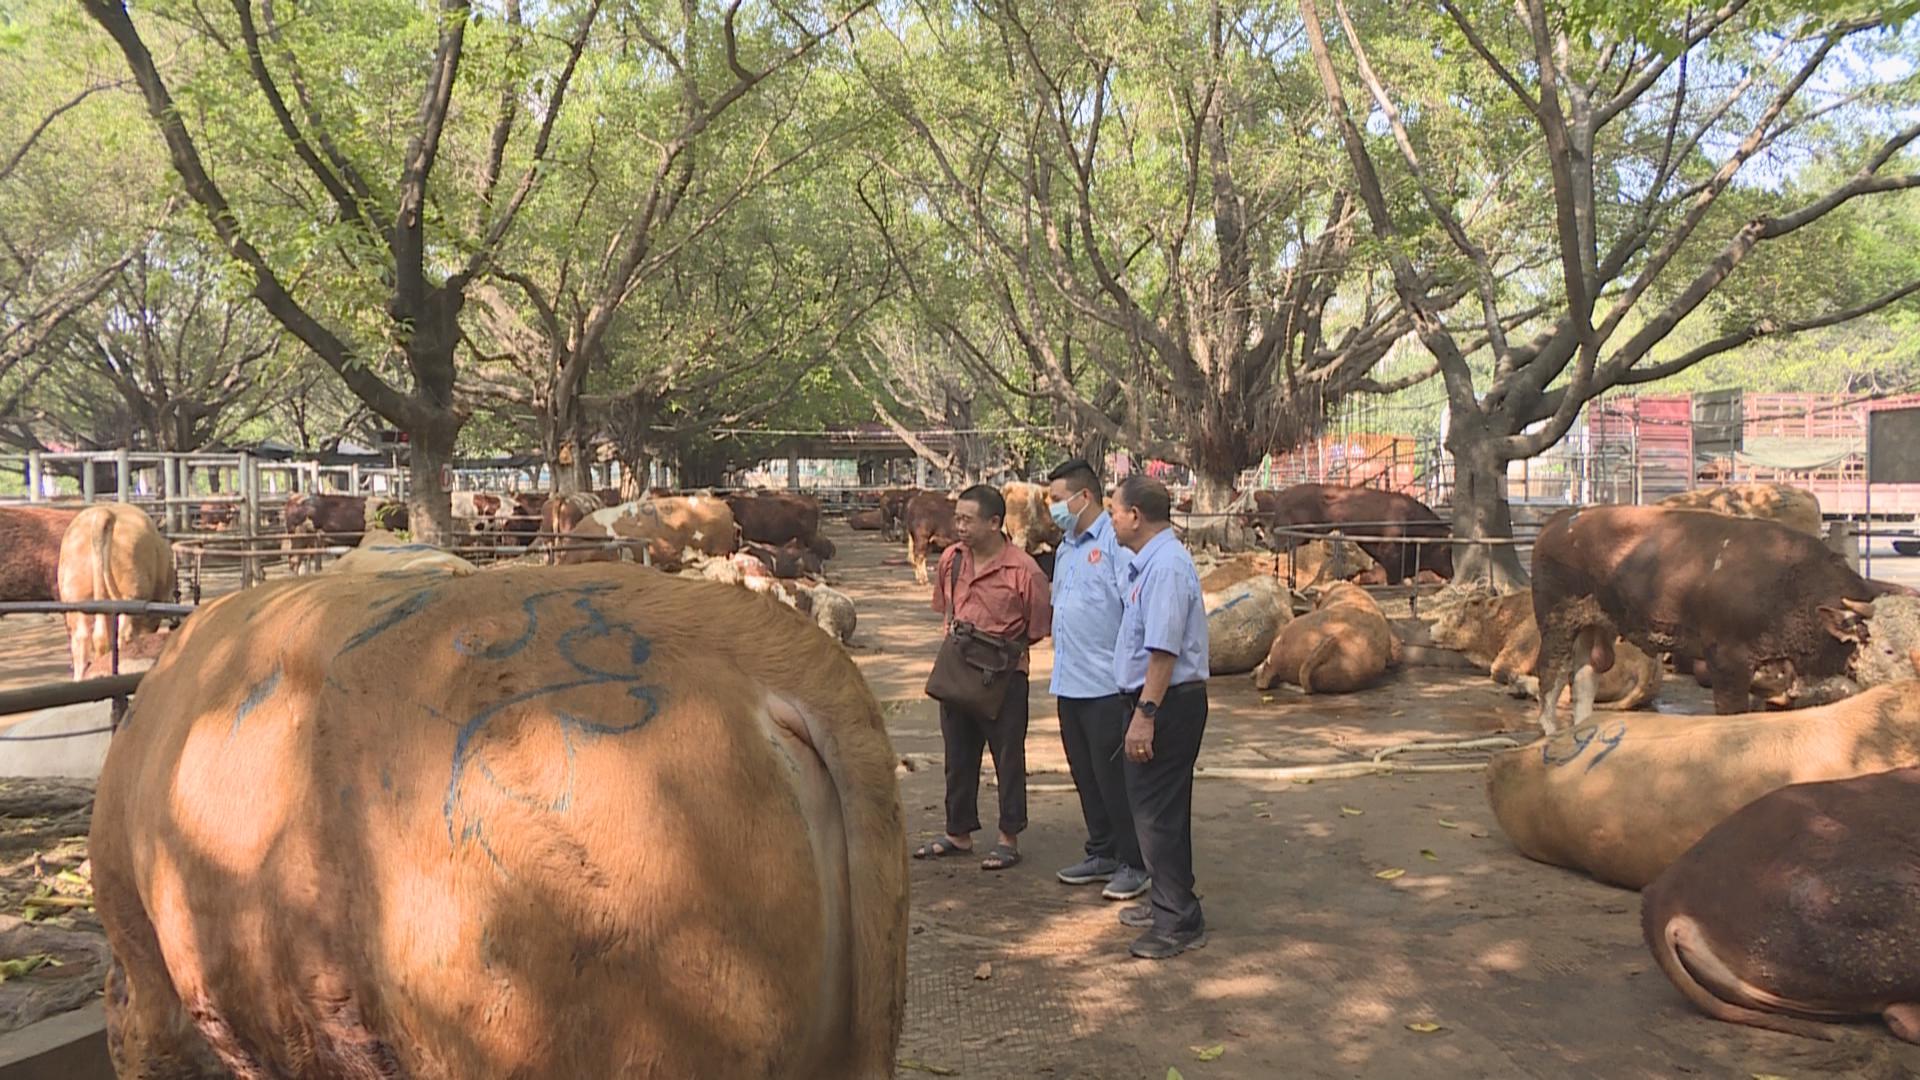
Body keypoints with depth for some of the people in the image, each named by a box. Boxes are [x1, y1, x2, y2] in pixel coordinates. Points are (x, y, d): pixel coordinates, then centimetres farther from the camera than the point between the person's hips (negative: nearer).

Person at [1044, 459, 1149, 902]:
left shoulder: (1116, 542, -15)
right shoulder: (1065, 549, 14)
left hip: (1106, 685, -9)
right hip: (1069, 683, 9)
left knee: (1113, 777, 0)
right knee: (1085, 776, 17)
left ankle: (1131, 864, 13)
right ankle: (1102, 853, 30)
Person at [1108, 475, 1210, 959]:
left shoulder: (1166, 566, -20)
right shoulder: (1148, 563, 14)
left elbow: (1164, 650, -26)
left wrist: (1145, 714, -27)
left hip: (1168, 702, -11)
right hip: (1158, 700, 11)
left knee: (1159, 811, -4)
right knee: (1157, 807, 19)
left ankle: (1179, 922, 4)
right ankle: (1167, 902, 32)